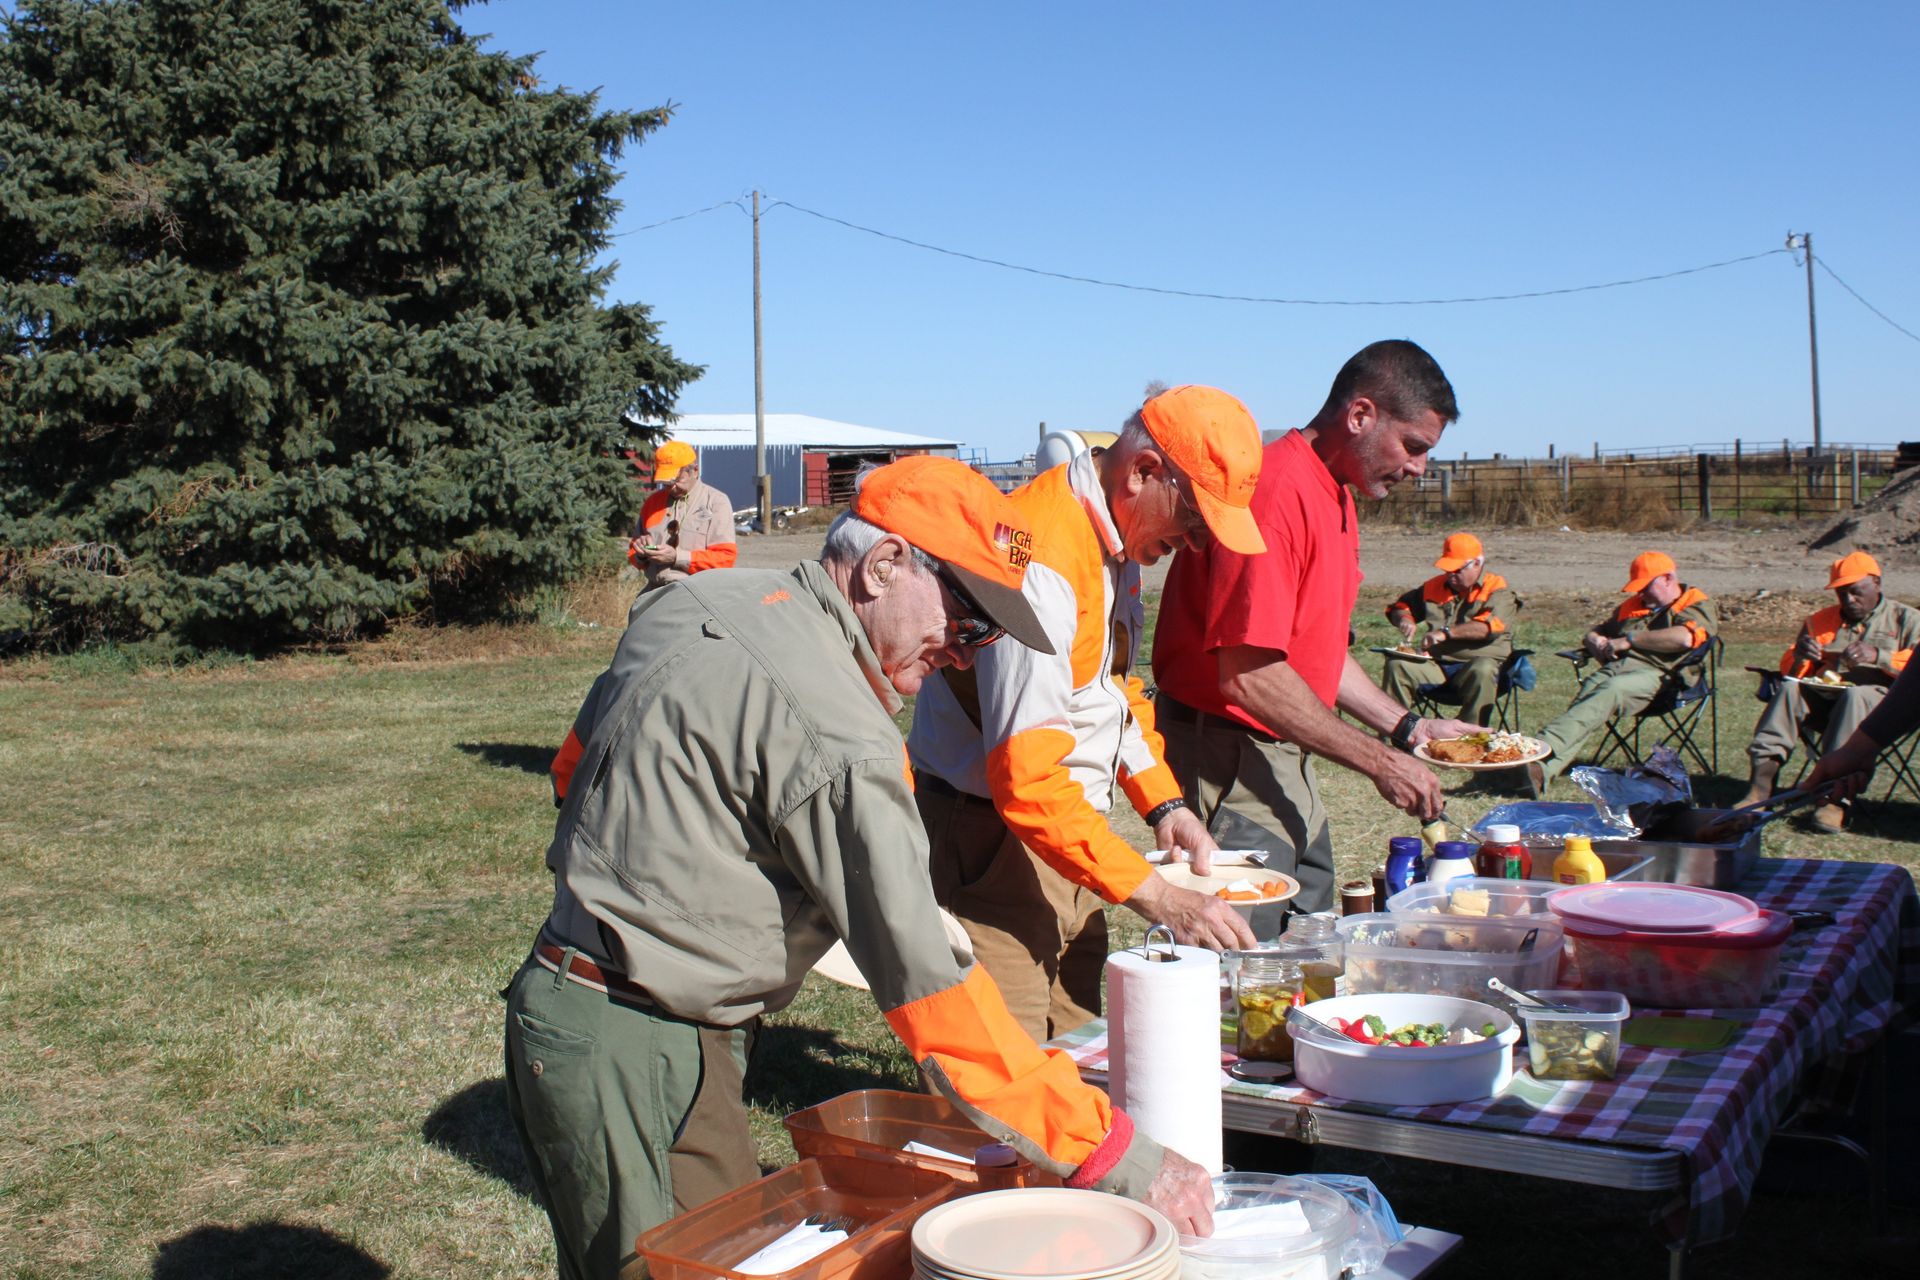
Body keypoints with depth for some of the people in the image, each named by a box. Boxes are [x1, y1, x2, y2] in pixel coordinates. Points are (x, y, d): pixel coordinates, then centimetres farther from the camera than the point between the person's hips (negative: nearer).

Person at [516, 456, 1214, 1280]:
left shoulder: (696, 600, 5)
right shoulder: (838, 738, -23)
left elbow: (575, 768, 18)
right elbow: (932, 993, -24)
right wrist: (1119, 1158, -20)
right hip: (636, 1054, -9)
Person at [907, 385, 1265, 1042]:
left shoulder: (1114, 540, 7)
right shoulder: (1041, 557, -25)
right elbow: (1028, 780, -28)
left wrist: (1164, 803, 7)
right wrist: (1156, 897, -25)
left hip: (1068, 841, 10)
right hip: (989, 845, -9)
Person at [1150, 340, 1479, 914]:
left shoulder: (1336, 497, 12)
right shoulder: (1275, 491, -21)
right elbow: (1248, 676, -27)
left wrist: (1406, 726, 10)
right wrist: (1378, 760, -21)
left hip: (1286, 760, 10)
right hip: (1227, 758, -10)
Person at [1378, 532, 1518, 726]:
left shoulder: (1496, 589, 2)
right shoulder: (1435, 586, 19)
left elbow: (1491, 625, -17)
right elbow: (1399, 607, 27)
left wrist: (1447, 633, -24)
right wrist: (1404, 619, 2)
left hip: (1478, 661, -4)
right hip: (1436, 666, 4)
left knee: (1482, 672, -39)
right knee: (1396, 665, -21)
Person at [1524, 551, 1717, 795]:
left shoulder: (1697, 605, 11)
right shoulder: (1633, 606, 34)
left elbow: (1684, 638, -10)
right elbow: (1596, 631, 41)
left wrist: (1629, 640, -4)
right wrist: (1595, 641, 14)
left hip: (1655, 675, -5)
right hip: (1614, 667, 6)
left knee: (1611, 691, -36)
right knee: (1589, 690, -27)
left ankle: (1545, 747, -52)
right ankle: (1543, 770, -50)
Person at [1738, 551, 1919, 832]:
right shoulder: (1822, 620, 23)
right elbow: (1790, 671, 16)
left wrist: (1878, 656, -22)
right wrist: (1798, 656, -7)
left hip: (1881, 699, -3)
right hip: (1825, 700, 4)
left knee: (1855, 696, -37)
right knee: (1790, 689, -26)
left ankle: (1837, 798, -44)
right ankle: (1761, 785, -38)